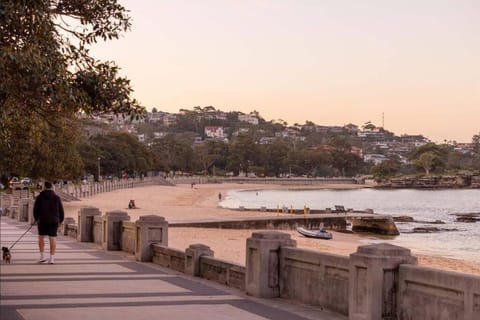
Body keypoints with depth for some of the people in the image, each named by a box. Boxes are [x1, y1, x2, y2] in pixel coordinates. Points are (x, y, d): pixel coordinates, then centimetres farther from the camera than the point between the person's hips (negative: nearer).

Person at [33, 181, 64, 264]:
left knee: (41, 237, 15)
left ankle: (42, 256, 11)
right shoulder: (57, 198, 1)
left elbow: (35, 210, 0)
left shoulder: (39, 197, -2)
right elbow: (61, 210, 2)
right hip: (54, 221, 1)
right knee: (52, 238, 0)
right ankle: (52, 258, -3)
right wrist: (60, 220, 15)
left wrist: (36, 219, 15)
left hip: (42, 220, -1)